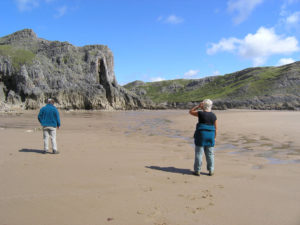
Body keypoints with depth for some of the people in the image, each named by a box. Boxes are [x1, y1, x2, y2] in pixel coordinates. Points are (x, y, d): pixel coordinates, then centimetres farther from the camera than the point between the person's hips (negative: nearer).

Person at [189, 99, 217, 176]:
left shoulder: (200, 113, -8)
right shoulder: (213, 116, 4)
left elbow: (191, 112, 7)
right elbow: (216, 128, 6)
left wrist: (198, 106, 3)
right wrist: (214, 137, 15)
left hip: (201, 134, -4)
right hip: (210, 136, 4)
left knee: (199, 153, 3)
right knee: (210, 153, 11)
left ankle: (197, 170, 7)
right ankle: (211, 171, 15)